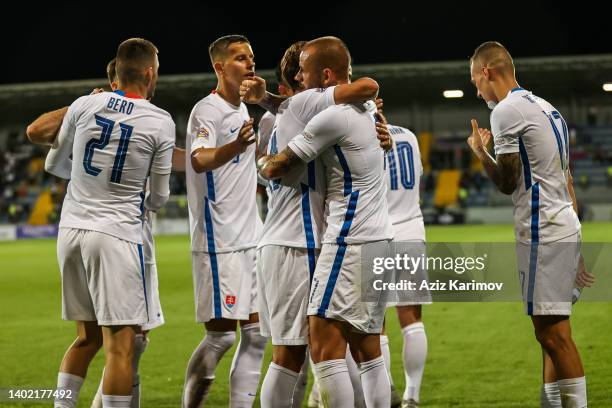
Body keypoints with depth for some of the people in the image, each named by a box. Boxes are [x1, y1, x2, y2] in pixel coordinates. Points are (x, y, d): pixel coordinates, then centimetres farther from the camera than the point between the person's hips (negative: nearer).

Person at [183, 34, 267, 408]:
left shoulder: (243, 111, 15)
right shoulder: (207, 111, -12)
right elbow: (199, 160, -33)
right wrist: (236, 145, -50)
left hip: (250, 239, 9)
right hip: (220, 241, -9)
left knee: (255, 334, 7)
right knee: (221, 335, -7)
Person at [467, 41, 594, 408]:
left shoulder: (506, 111, -10)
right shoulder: (546, 108, 20)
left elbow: (507, 182, -9)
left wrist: (480, 152, 9)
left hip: (542, 232, -10)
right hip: (566, 226, 10)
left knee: (553, 332, -10)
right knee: (551, 330, 12)